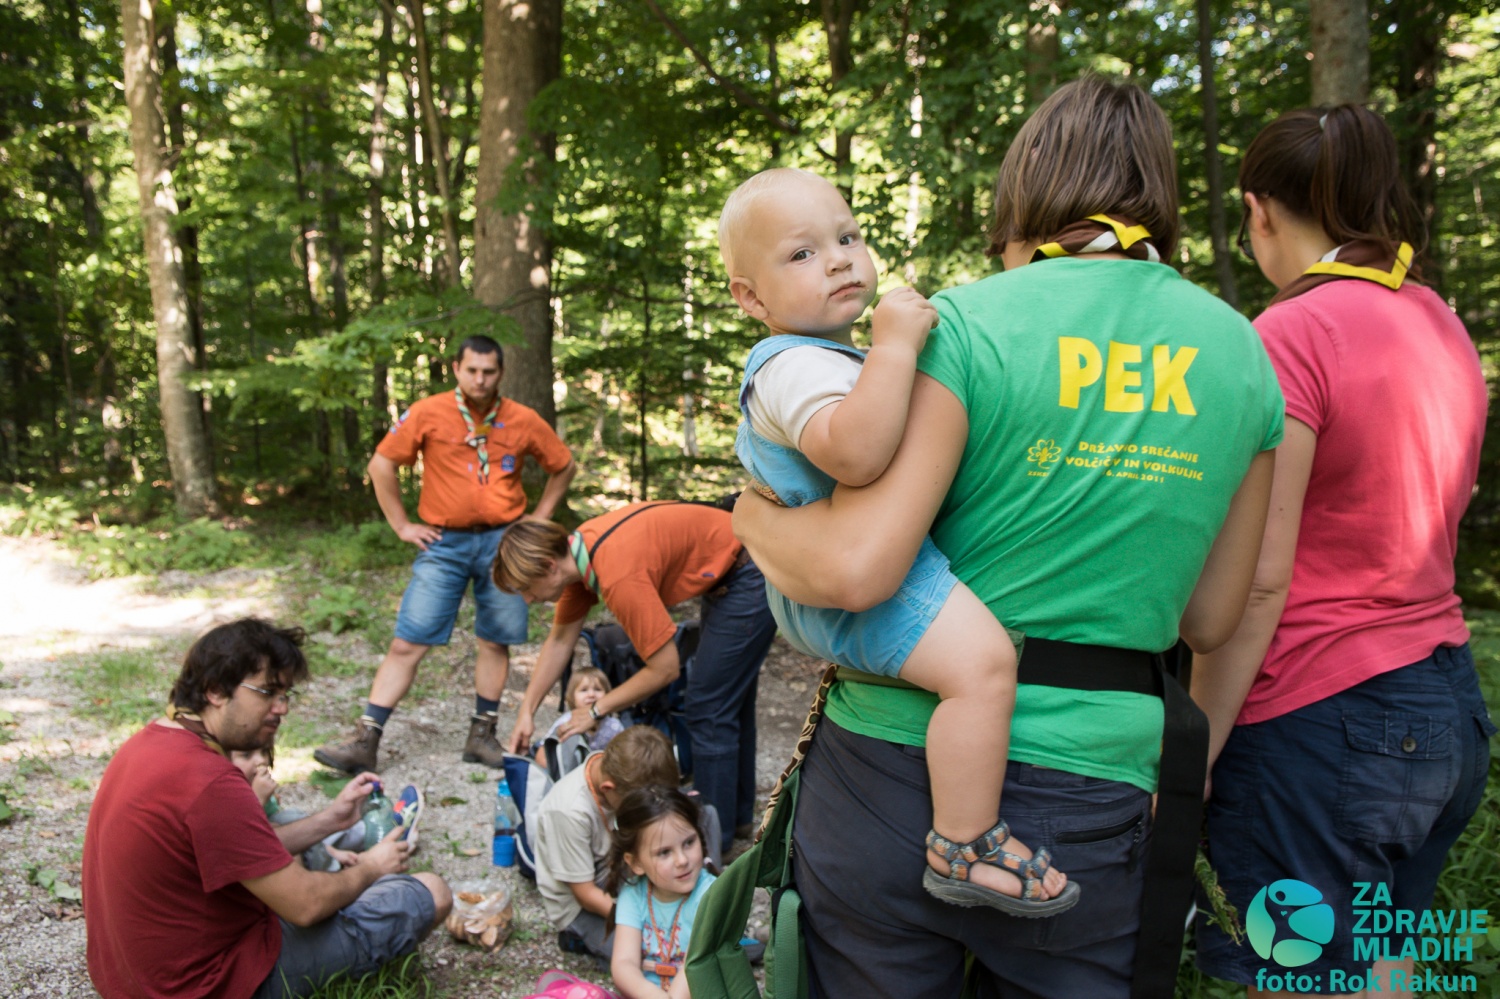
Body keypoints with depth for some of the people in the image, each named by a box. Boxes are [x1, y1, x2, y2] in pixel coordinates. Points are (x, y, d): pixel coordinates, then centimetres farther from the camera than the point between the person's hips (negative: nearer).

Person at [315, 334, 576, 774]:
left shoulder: (523, 421, 2)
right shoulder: (427, 414, -2)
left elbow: (564, 466, 14)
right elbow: (381, 465, 4)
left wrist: (539, 518, 7)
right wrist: (402, 525, 1)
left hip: (502, 541, 1)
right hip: (444, 542, -1)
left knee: (495, 642, 7)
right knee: (407, 643, -3)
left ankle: (482, 737, 20)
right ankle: (365, 742, 1)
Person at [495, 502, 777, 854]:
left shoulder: (618, 576, -32)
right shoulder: (576, 551, -4)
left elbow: (664, 669, -24)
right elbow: (560, 640, 8)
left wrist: (596, 711, -12)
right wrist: (527, 711, 8)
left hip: (750, 578, -10)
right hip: (725, 574, 10)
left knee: (708, 709, -5)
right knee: (729, 697, 21)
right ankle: (737, 814, 37)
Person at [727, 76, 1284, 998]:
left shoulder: (966, 325, -10)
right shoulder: (1241, 353, 4)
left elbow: (855, 569, -20)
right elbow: (1211, 620, 8)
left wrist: (757, 516, 0)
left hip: (898, 769, -2)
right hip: (1091, 799, 3)